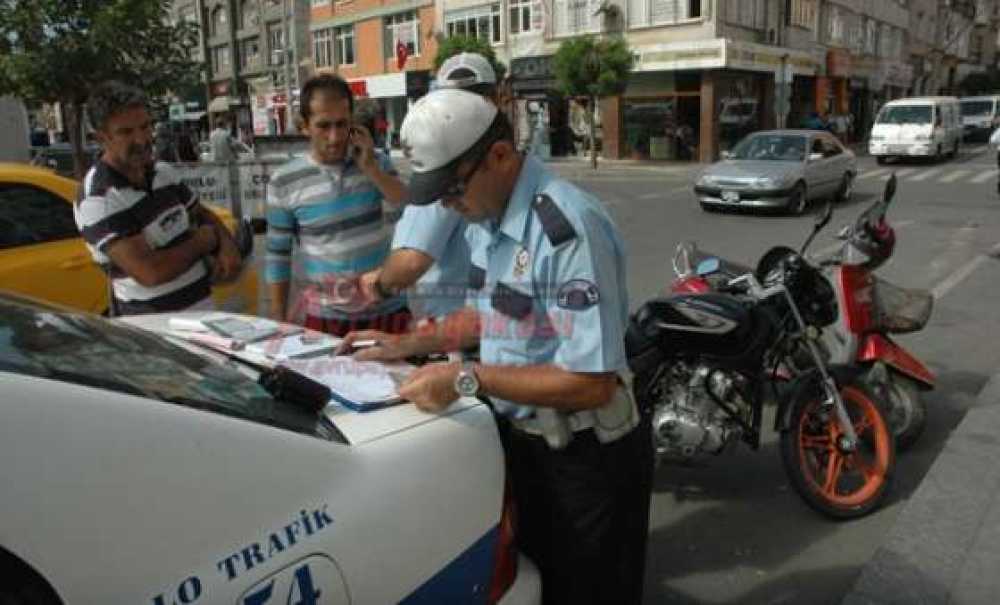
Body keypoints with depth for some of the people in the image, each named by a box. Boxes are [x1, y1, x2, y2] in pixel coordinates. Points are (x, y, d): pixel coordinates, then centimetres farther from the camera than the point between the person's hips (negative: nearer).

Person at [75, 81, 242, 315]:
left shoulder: (164, 172, 6)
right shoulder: (98, 200, -17)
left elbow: (203, 216, 18)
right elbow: (150, 273, -25)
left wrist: (227, 245, -4)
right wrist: (204, 242, -11)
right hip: (154, 324, -7)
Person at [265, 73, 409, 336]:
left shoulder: (376, 161, 0)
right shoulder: (284, 183, -6)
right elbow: (277, 257, 1)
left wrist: (370, 168, -15)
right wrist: (279, 323, 3)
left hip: (387, 310, 2)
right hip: (325, 317, -1)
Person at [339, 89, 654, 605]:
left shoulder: (569, 228, -29)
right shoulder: (488, 218, 1)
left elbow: (592, 383, -31)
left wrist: (467, 379, -28)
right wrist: (409, 344, 5)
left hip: (582, 460, -8)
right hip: (519, 439, 8)